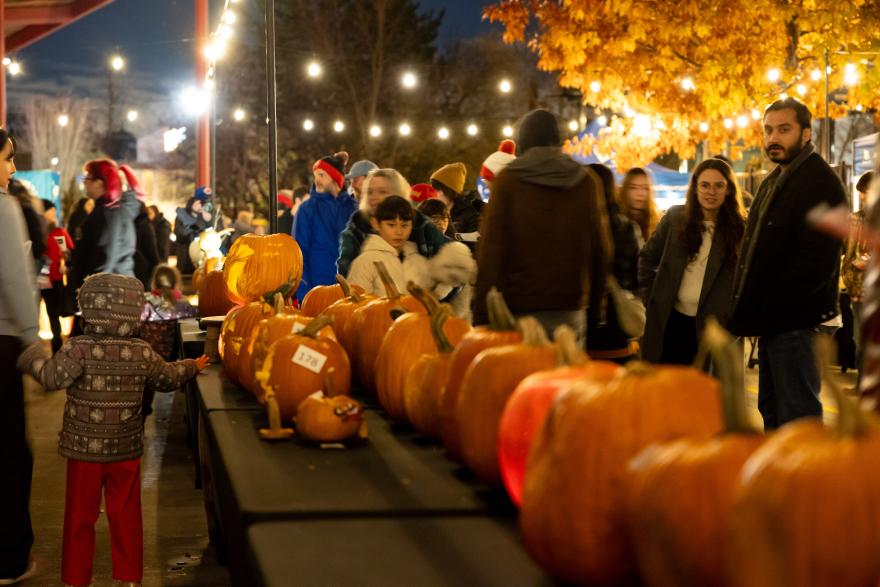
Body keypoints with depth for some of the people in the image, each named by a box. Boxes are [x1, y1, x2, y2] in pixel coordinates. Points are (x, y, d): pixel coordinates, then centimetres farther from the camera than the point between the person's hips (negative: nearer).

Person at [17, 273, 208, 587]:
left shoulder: (79, 349, -15)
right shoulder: (142, 353, -3)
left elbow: (52, 377, -25)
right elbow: (169, 378, 11)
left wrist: (32, 356, -6)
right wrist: (192, 366, 32)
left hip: (83, 449, -2)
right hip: (126, 450, 2)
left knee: (79, 517, 9)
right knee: (125, 516, 13)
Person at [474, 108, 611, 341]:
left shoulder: (508, 180, -2)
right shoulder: (587, 181, 6)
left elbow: (491, 249, -6)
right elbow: (601, 248, 6)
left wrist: (482, 313, -5)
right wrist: (596, 300, 15)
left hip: (519, 308, -2)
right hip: (570, 310, 2)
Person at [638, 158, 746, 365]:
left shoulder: (740, 228, -3)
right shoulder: (675, 217, 4)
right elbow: (647, 257, 13)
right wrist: (650, 297, 6)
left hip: (713, 326, -2)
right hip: (669, 321, 2)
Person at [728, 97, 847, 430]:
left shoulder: (820, 182, -14)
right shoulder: (774, 181, 18)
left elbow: (816, 261, -22)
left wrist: (764, 311, -20)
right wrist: (749, 308, 10)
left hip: (793, 319, -10)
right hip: (771, 320, 10)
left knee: (796, 412, -6)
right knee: (772, 409, 17)